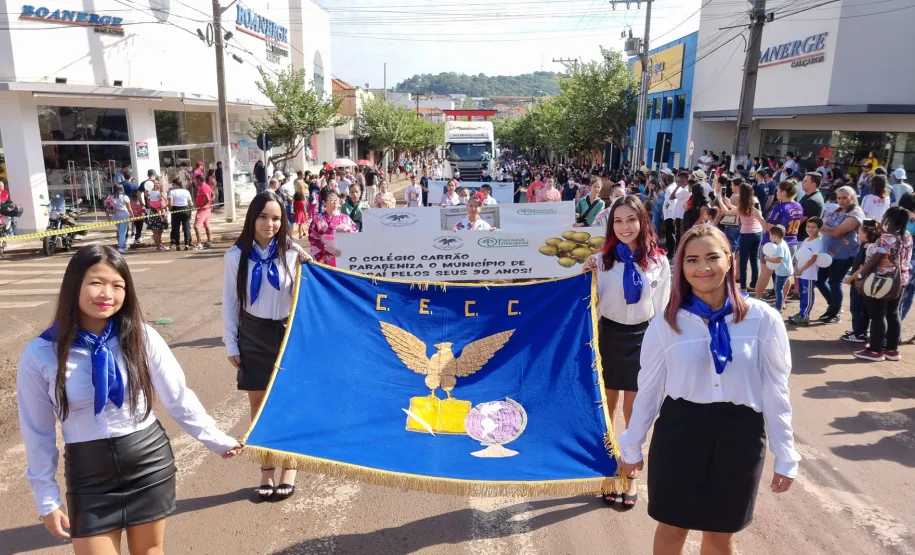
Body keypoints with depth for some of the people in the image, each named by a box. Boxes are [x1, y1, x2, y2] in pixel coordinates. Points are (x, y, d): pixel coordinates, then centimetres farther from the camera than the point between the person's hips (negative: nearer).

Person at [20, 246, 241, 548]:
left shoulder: (141, 337, -11)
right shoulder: (40, 354, -11)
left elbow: (179, 399, -2)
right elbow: (38, 432, -1)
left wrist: (216, 441, 4)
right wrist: (47, 500, 3)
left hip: (150, 462, 1)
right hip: (89, 474, -1)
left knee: (149, 549, 16)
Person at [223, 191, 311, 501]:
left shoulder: (292, 252, -7)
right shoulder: (236, 255, -4)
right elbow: (229, 303, 2)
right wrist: (231, 344, 1)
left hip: (287, 332, -1)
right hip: (253, 335, 1)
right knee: (259, 404, 10)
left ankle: (288, 469, 25)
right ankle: (266, 470, 25)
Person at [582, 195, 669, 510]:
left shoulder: (659, 262, -3)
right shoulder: (602, 259, -5)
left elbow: (661, 310, 3)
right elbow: (590, 304, -1)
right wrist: (585, 278, -16)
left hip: (642, 337, 0)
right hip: (610, 334, 0)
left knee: (635, 413, 8)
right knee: (606, 409, 12)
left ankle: (630, 477, 25)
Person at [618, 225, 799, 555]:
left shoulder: (762, 319, -8)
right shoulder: (666, 324, -7)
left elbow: (775, 391, -1)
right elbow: (648, 390, 2)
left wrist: (785, 456, 2)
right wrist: (632, 447, 8)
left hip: (739, 435, 0)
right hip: (679, 431, 0)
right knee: (671, 528, 15)